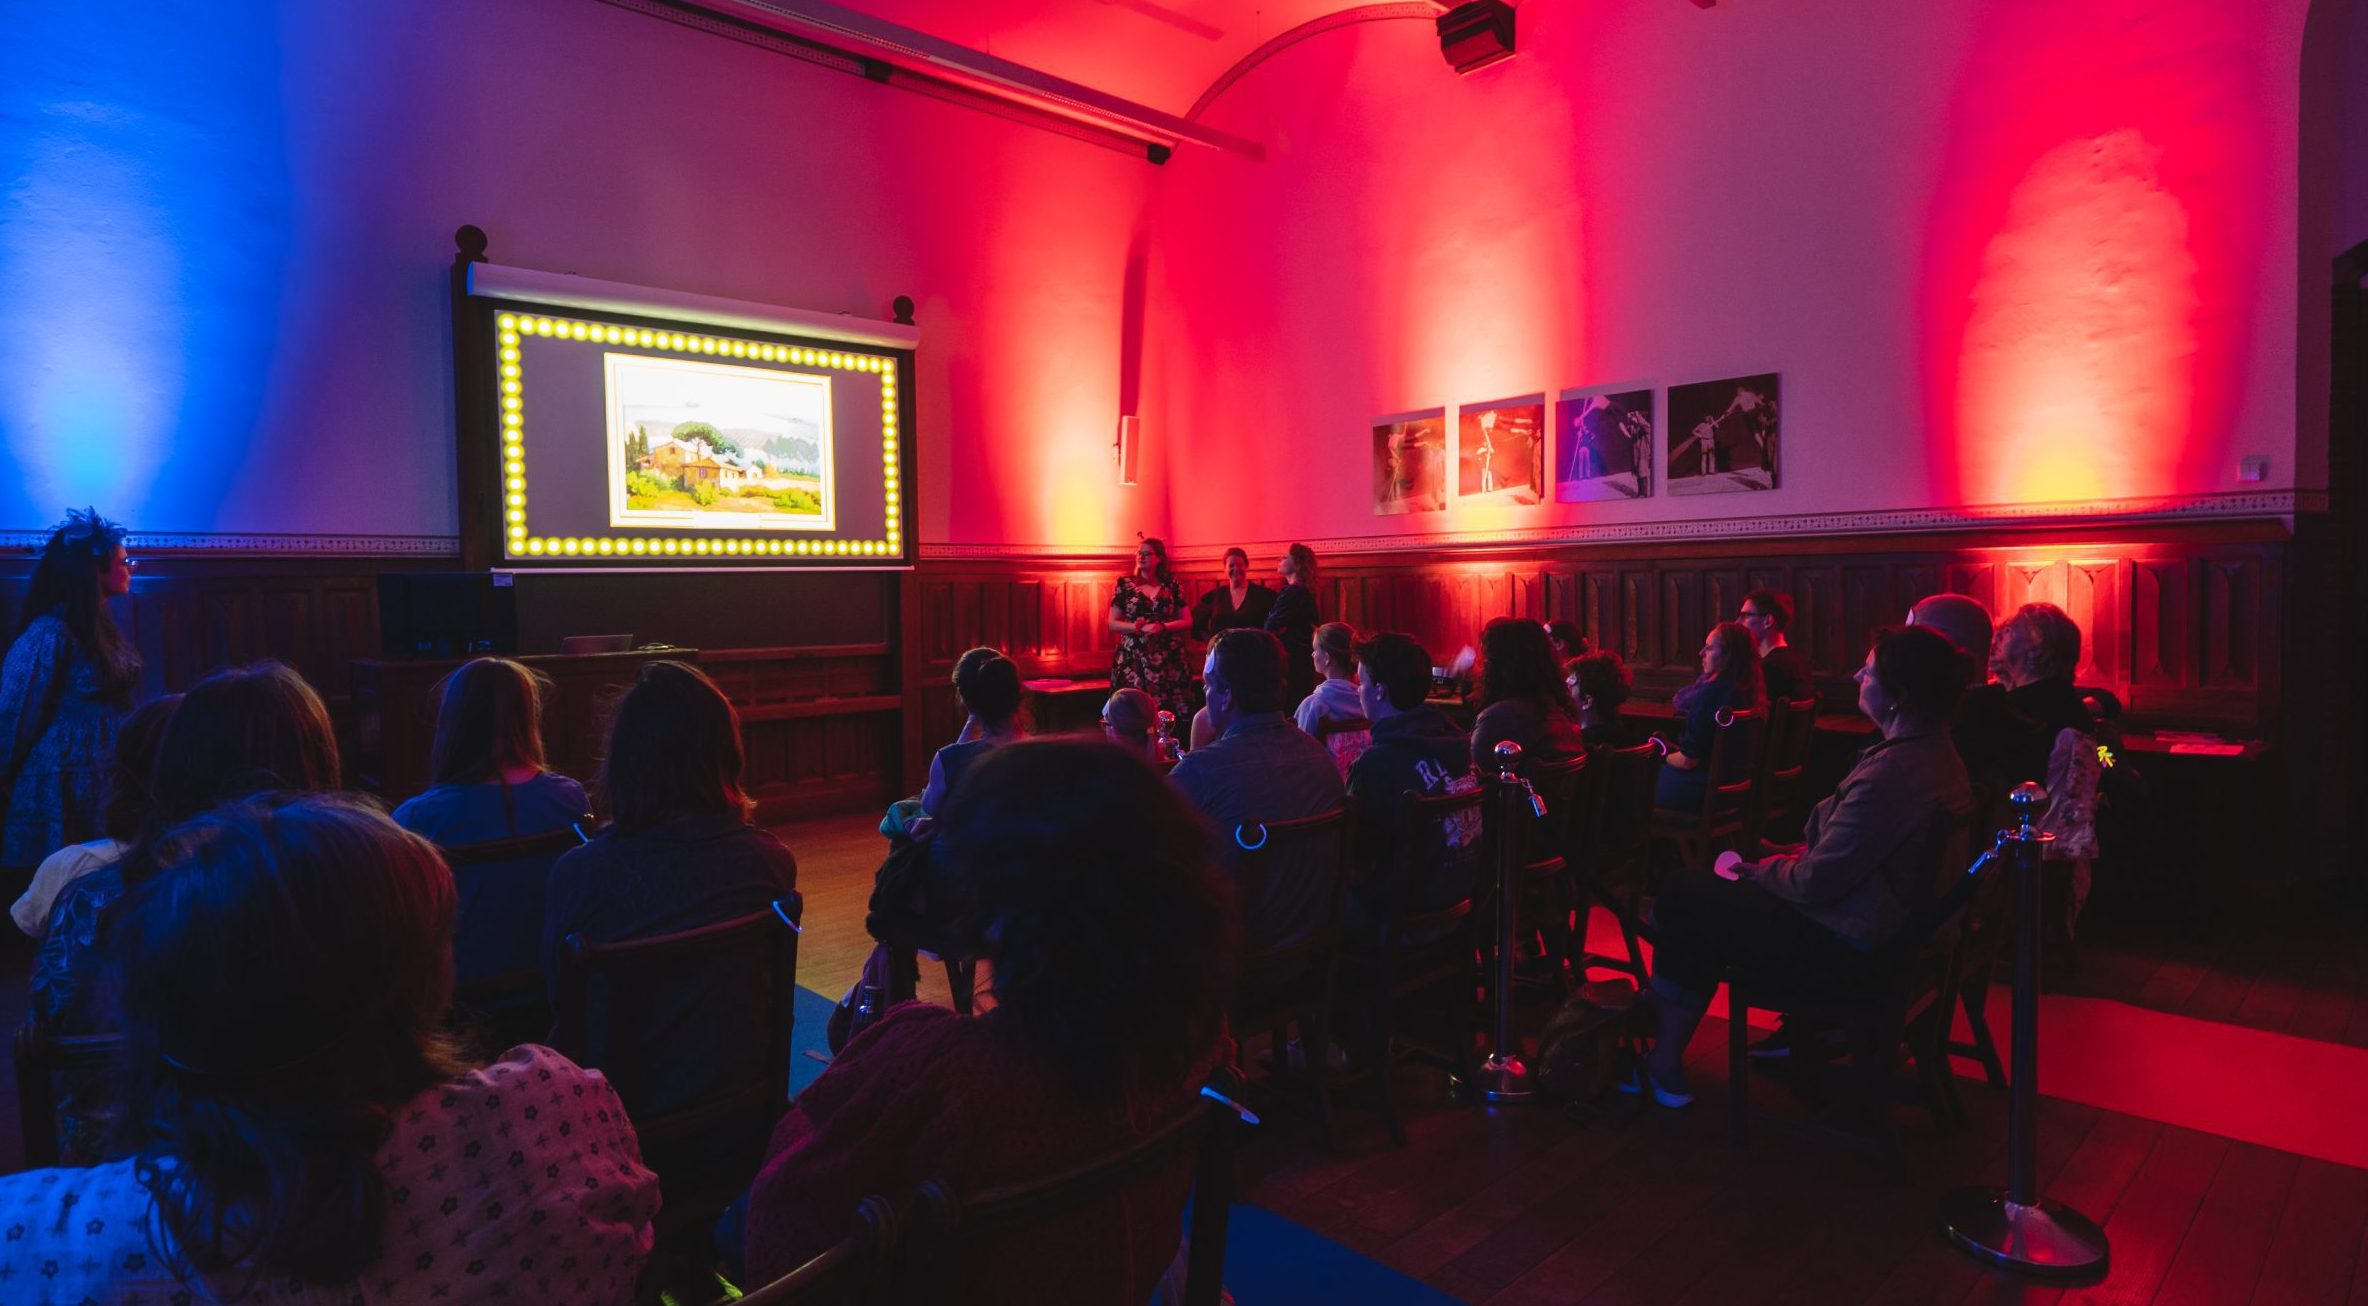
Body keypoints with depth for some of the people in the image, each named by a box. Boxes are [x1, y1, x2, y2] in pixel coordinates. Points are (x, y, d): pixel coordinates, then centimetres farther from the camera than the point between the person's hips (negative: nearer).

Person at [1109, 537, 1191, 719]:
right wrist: (1141, 627, -11)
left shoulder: (1171, 584, 8)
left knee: (1168, 713, -7)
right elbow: (1113, 623, 4)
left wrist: (1163, 626, -9)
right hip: (1133, 659, 0)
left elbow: (1187, 621, 8)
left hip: (1168, 658, 1)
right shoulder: (1125, 584, 7)